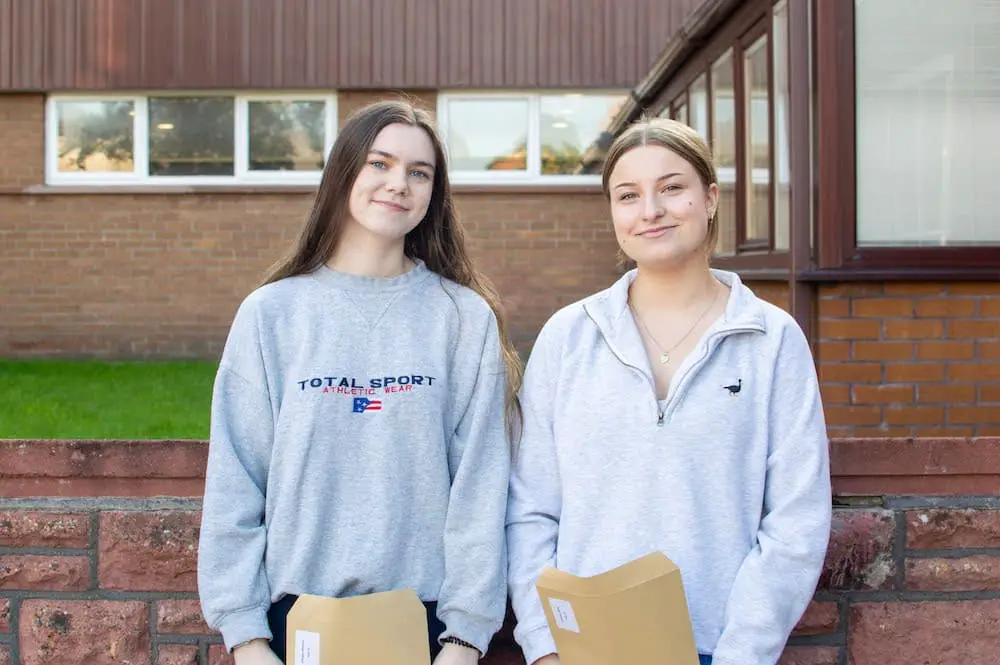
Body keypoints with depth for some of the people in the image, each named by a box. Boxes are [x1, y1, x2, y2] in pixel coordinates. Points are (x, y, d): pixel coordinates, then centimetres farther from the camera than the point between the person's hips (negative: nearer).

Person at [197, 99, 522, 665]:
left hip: (424, 614, 0)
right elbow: (234, 485, 0)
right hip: (296, 613, 1)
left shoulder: (466, 318, 0)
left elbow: (480, 486, -3)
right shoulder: (272, 313, 1)